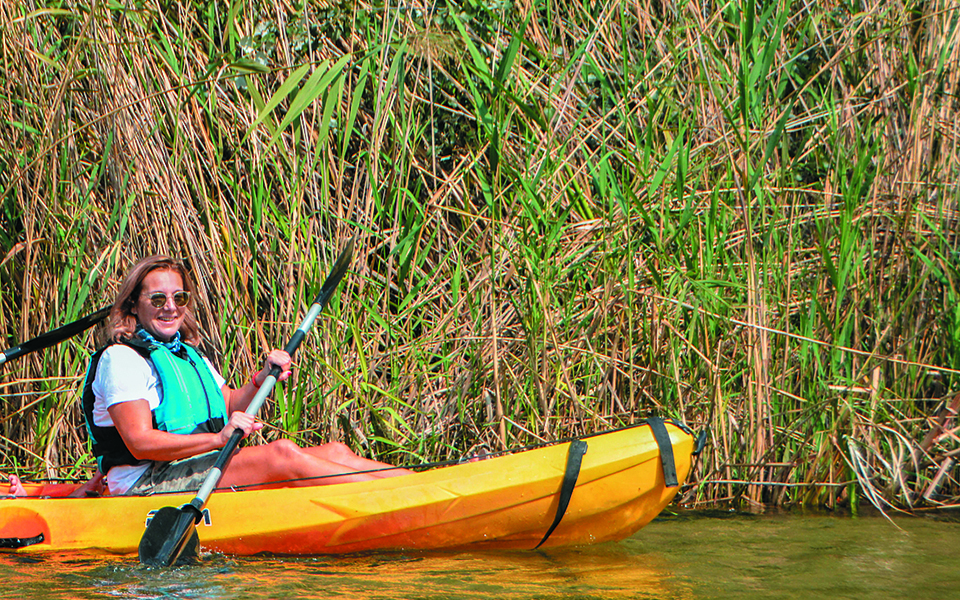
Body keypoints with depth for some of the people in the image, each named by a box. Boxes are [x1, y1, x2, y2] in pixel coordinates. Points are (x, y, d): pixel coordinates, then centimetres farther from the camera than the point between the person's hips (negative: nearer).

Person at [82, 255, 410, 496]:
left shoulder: (188, 355, 24)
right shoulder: (121, 358, -6)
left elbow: (229, 408, 20)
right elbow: (140, 442, -18)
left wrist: (262, 379, 0)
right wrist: (218, 438, -27)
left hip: (204, 471, 9)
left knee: (334, 452, -7)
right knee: (281, 453, -27)